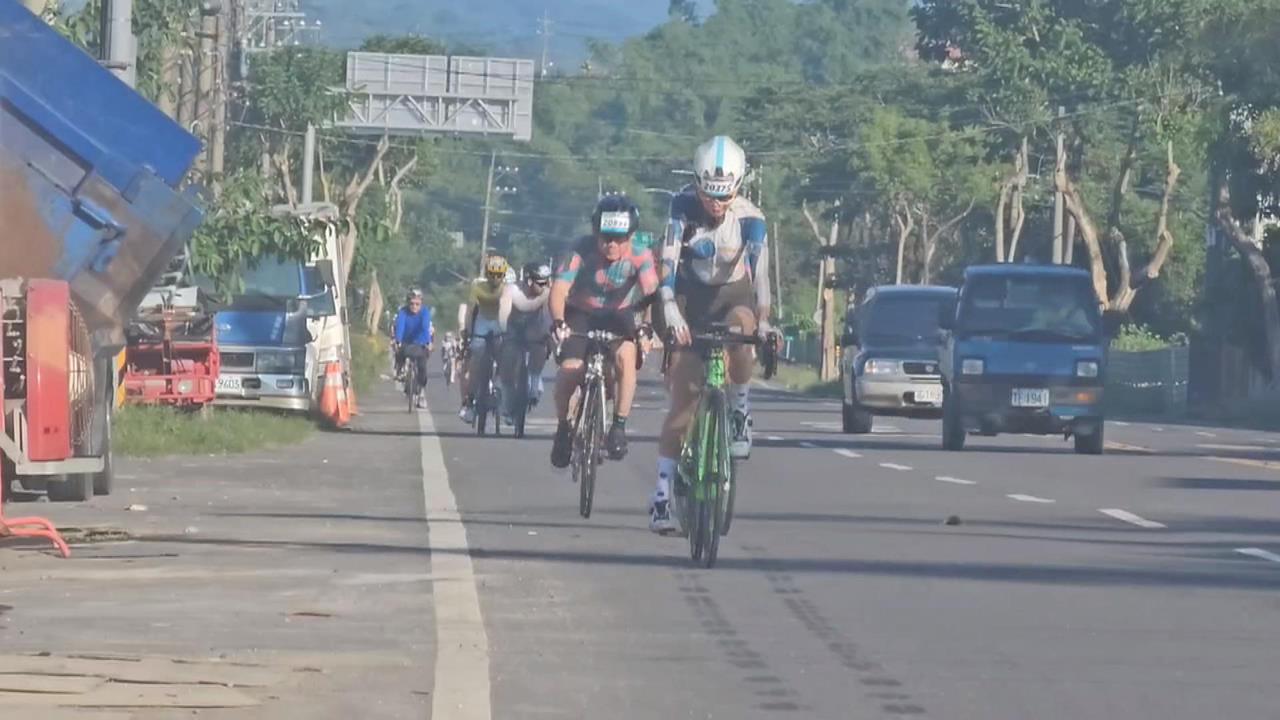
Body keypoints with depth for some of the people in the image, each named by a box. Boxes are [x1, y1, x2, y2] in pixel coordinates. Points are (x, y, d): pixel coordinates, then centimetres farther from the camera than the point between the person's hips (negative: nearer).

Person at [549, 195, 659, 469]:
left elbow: (652, 294, -33)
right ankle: (563, 427, 6)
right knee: (570, 368, -20)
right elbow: (559, 289, -34)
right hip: (581, 314, -1)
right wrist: (558, 322, -52)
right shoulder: (582, 250, -27)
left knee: (626, 354, -29)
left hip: (618, 315, 1)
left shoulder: (640, 257, -24)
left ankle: (619, 426, -16)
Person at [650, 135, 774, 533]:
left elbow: (760, 272, -27)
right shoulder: (683, 207, -20)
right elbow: (668, 261, -30)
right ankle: (662, 493, -7)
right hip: (690, 296, 0)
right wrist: (670, 311, -45)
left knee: (742, 329, -37)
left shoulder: (750, 219, -19)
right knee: (683, 400, -10)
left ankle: (740, 411, -11)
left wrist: (763, 322, -41)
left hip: (732, 295, 0)